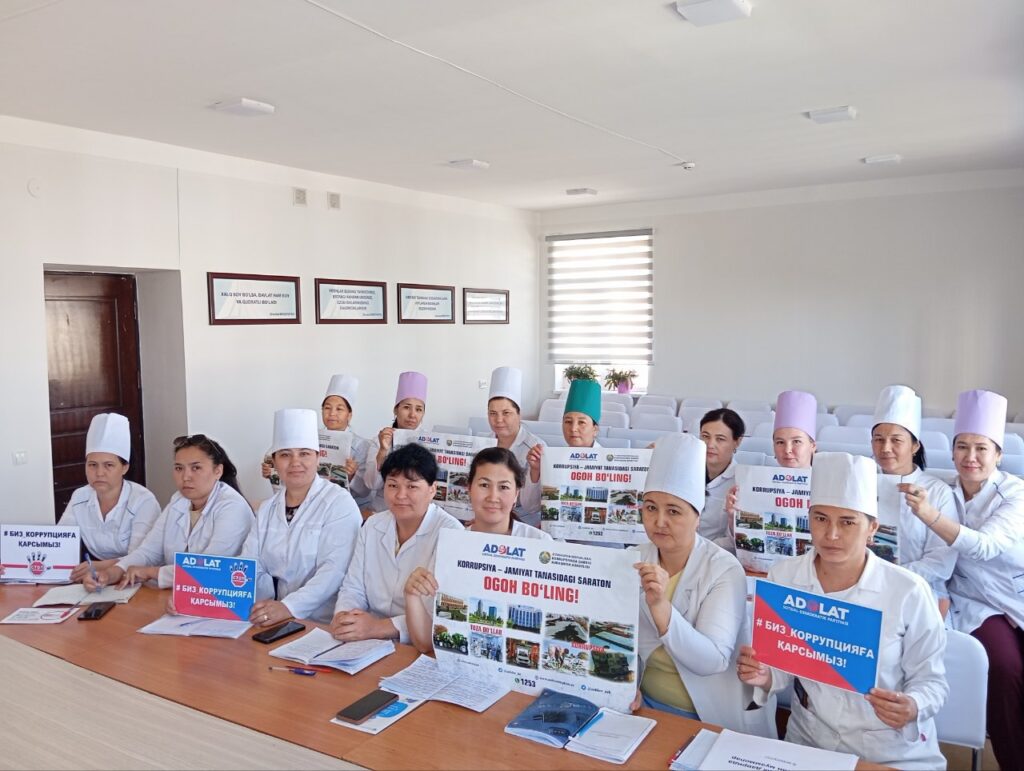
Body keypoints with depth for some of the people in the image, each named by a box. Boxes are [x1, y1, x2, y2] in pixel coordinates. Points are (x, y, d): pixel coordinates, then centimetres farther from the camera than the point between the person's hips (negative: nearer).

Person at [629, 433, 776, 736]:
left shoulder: (725, 570, -13)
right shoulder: (632, 560, -1)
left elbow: (713, 660, -22)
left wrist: (660, 606, -34)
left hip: (714, 718, -3)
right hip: (645, 706, 3)